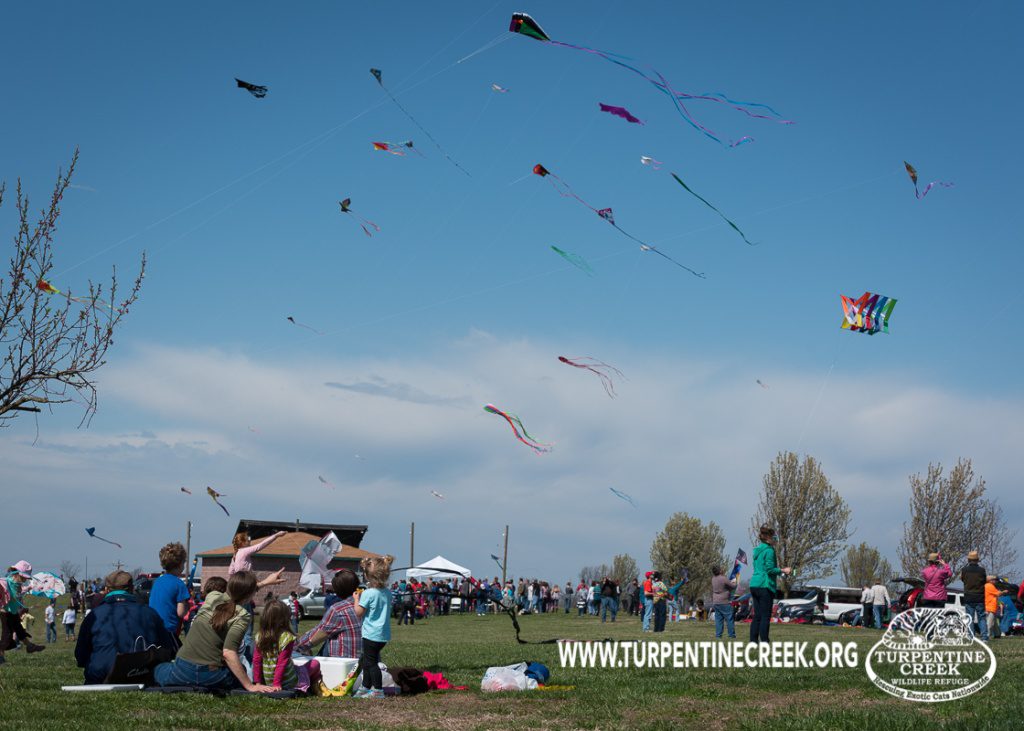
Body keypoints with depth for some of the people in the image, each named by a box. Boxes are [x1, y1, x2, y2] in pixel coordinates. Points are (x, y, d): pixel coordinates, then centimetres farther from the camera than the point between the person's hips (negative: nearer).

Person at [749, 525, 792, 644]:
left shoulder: (757, 550, 17)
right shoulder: (769, 550, -10)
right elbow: (770, 569, -16)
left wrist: (776, 568, 29)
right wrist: (783, 570, -6)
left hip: (754, 585, 9)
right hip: (765, 585, -9)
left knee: (757, 616, 10)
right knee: (766, 616, -5)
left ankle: (753, 641, 8)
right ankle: (764, 641, -6)